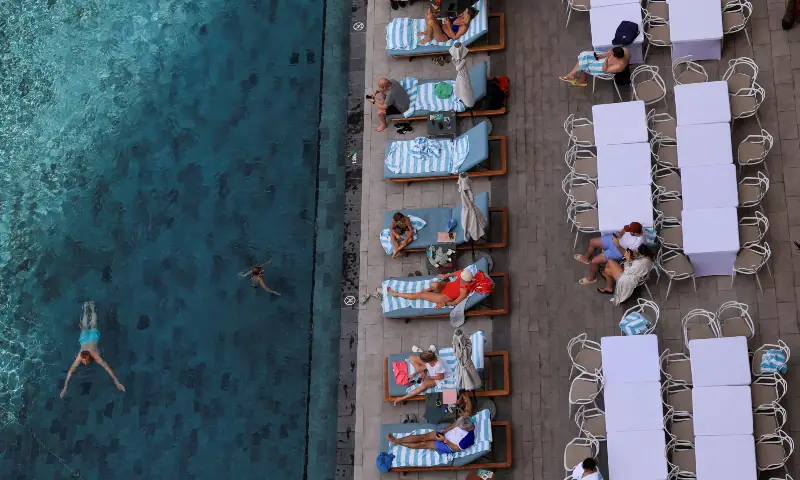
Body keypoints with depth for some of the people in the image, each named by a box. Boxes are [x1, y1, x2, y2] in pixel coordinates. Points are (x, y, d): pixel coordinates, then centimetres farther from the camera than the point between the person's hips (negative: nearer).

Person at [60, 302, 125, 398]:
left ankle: (92, 308, 53)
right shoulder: (79, 358, -41)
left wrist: (116, 382, -52)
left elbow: (108, 368, -47)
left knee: (93, 325, 30)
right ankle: (86, 309, 56)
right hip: (85, 338, 1)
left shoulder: (95, 356, -44)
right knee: (85, 328, 32)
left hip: (93, 337, -1)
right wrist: (65, 388, -46)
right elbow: (70, 372, -41)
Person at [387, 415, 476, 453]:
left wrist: (444, 440, -22)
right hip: (445, 434, 6)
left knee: (424, 444, -4)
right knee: (423, 436, -5)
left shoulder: (468, 439, -35)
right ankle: (396, 440, 0)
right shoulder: (467, 422, -16)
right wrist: (445, 430, -9)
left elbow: (457, 448, -23)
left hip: (448, 445, -6)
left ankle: (397, 442, 6)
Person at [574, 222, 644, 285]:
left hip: (619, 251, -7)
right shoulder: (637, 228, -21)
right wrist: (620, 234, -17)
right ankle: (586, 258, 49)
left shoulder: (637, 243, -39)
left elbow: (626, 254, -28)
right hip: (617, 239, 7)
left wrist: (617, 245, -35)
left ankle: (591, 278, 24)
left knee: (594, 261, -8)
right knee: (592, 242, 17)